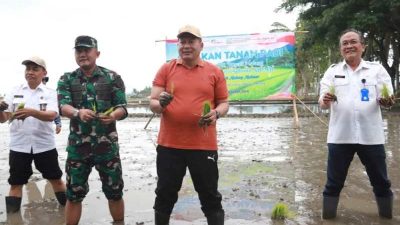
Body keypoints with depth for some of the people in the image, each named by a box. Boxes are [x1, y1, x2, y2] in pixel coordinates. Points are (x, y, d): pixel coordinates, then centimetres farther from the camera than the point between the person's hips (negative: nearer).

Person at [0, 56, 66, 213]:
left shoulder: (50, 93, -2)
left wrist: (31, 112, -37)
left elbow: (52, 115, -19)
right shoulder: (15, 92, 4)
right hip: (18, 145, 2)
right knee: (16, 183, 9)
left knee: (55, 178, 10)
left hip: (44, 145, -1)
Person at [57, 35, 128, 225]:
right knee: (73, 194, 9)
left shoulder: (112, 77, 1)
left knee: (114, 192, 10)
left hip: (107, 144, -1)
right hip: (77, 145, 1)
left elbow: (122, 108, -4)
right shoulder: (67, 79, 5)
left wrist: (113, 115, -28)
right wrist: (78, 112, -33)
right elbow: (63, 106, -10)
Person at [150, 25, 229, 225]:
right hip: (169, 145, 1)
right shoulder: (166, 69, 6)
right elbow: (152, 103, 4)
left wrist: (216, 113, -13)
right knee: (165, 196, 12)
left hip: (204, 146, 0)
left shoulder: (215, 72, 6)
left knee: (210, 197, 9)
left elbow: (224, 103, 10)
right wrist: (160, 104, -20)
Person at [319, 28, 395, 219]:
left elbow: (387, 100, 1)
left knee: (381, 182, 13)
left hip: (370, 136, 0)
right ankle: (327, 216, 20)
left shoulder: (377, 69, 6)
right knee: (334, 183, 7)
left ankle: (387, 216, 32)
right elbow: (323, 103, 1)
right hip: (340, 136, 0)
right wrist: (325, 100, -24)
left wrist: (386, 101, -23)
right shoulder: (332, 71, 7)